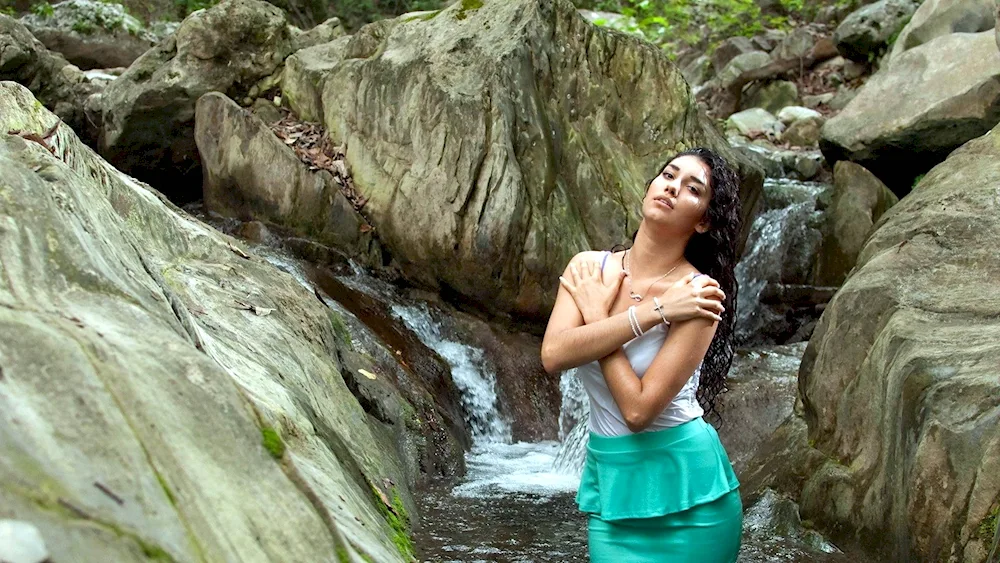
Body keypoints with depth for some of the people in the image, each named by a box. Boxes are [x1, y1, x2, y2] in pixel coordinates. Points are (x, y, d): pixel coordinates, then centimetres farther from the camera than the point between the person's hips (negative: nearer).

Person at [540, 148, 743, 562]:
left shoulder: (697, 295, -16)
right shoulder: (588, 268, -2)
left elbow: (638, 409, -22)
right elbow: (553, 356, -18)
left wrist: (596, 315, -13)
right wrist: (654, 312, -22)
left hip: (684, 486, -3)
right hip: (610, 481, 4)